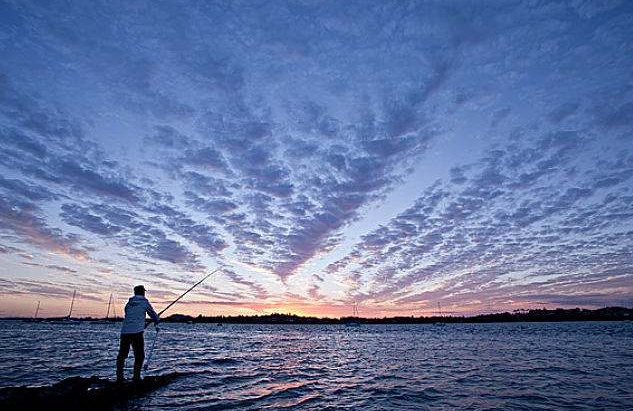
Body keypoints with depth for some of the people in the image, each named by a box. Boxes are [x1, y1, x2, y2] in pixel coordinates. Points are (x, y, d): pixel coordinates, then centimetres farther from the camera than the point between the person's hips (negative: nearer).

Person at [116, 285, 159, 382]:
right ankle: (136, 377, 3)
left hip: (124, 332, 5)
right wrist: (156, 323, 31)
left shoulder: (129, 303, 14)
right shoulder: (144, 302, 2)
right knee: (139, 356, 6)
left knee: (122, 355, 14)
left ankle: (119, 378, 13)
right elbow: (153, 314, 8)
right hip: (136, 332, -4)